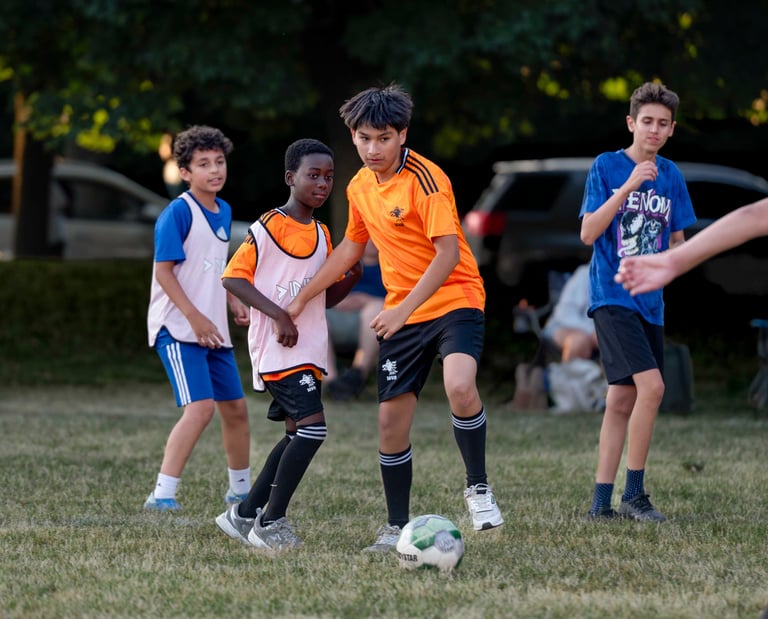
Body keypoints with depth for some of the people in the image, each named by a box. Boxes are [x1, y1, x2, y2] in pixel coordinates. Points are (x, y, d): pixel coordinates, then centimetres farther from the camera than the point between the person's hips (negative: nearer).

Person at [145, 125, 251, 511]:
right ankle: (162, 494, -20)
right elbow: (163, 270, -16)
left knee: (235, 407, 14)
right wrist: (195, 317, -22)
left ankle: (240, 489, 32)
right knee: (200, 407, -21)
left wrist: (234, 302, 12)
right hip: (178, 329, -8)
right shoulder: (178, 212, -13)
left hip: (213, 330, 8)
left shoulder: (223, 212, 12)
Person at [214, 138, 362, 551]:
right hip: (277, 348, -9)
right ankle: (271, 521, -10)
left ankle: (245, 515, 21)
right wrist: (277, 315, -20)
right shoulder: (268, 227, -10)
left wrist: (353, 277, -1)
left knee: (297, 434, 11)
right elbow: (232, 277, -12)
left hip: (309, 351, 9)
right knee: (313, 426, -18)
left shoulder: (322, 235, 14)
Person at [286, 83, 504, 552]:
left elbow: (448, 253, -23)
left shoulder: (426, 179, -16)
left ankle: (478, 487, -12)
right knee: (391, 419, 3)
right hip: (401, 314, 7)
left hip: (454, 300, -7)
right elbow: (351, 248, 24)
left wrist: (403, 311, -29)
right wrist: (302, 299, 25)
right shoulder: (360, 187, 7)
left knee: (460, 385, -32)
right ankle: (398, 527, 17)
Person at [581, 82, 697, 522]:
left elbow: (677, 240, 17)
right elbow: (588, 234, -12)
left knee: (622, 400, 6)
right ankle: (634, 494, -9)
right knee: (651, 385, -19)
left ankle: (602, 502, 11)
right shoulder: (607, 167, -5)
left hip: (650, 303, 6)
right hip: (612, 298, -6)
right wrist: (628, 187, -20)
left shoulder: (671, 176, 9)